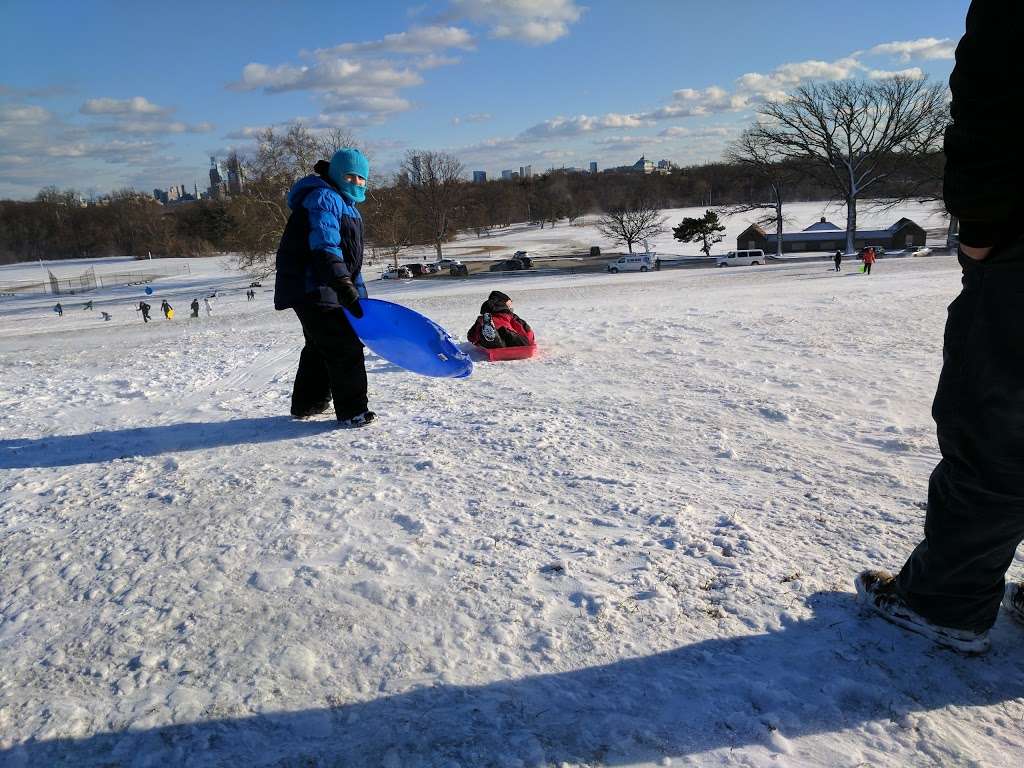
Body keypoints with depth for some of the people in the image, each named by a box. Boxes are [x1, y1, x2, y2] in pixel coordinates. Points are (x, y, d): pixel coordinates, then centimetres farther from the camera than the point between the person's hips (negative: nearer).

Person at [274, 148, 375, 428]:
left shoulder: (346, 204, 20)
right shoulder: (325, 197, -14)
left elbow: (349, 254, 26)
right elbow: (325, 246, -29)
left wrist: (357, 290, 25)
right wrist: (344, 286, -39)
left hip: (318, 290, 11)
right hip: (312, 288, -11)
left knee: (320, 347, 21)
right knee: (344, 348, -10)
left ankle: (307, 403, 35)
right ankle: (353, 411, -3)